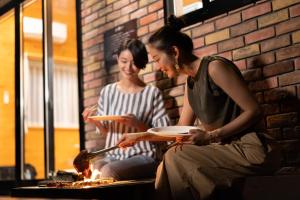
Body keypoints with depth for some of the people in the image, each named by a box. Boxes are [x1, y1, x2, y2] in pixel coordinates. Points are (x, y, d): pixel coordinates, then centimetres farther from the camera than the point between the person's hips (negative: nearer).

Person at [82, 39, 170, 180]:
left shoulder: (152, 93, -3)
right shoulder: (107, 92, 10)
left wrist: (137, 124, -19)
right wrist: (95, 121, -5)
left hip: (143, 157, -3)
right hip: (113, 156, 3)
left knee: (107, 172, -32)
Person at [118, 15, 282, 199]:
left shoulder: (215, 67, -13)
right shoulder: (191, 83, 12)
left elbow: (254, 111, -16)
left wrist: (211, 136, -22)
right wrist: (140, 136, 15)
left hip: (251, 150, -7)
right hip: (227, 148, 8)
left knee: (175, 158, -18)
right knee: (168, 165, -6)